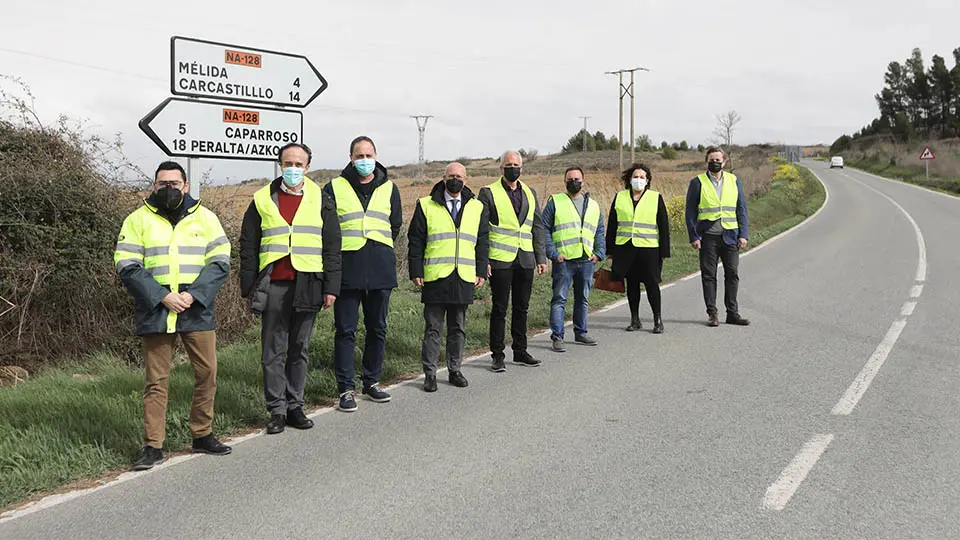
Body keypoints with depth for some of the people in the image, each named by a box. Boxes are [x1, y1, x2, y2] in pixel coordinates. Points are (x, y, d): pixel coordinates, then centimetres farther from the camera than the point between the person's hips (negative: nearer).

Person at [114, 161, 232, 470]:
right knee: (156, 380, 2)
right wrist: (162, 297, -14)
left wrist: (193, 295, -12)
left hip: (197, 311, 2)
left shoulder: (205, 217, 8)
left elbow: (220, 261, 2)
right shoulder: (138, 219, 5)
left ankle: (202, 435, 20)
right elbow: (127, 266, -3)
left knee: (207, 372, 4)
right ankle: (153, 446, 9)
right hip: (155, 313, -1)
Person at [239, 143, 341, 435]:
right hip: (273, 287, 0)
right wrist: (249, 287, 1)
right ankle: (277, 410, 11)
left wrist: (331, 287, 0)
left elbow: (332, 248, 7)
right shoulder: (262, 200, 6)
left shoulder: (321, 202, 8)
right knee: (273, 352, 3)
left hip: (307, 287, 1)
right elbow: (248, 247, 7)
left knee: (300, 350, 9)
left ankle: (295, 406, 18)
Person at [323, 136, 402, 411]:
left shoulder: (389, 188, 10)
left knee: (377, 329, 11)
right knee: (345, 331, -1)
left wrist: (380, 249, 13)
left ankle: (372, 381, 24)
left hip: (381, 271, 3)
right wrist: (339, 249, 3)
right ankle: (346, 389, 5)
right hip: (347, 270, -3)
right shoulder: (335, 187, 3)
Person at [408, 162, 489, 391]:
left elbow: (482, 242, 14)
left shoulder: (477, 207, 12)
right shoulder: (426, 206, 3)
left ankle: (455, 370, 22)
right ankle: (430, 374, 9)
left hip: (464, 278, 3)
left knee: (458, 328, 11)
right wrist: (416, 272, -4)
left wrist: (481, 272, 7)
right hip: (435, 278, -2)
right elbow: (415, 241, 3)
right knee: (433, 328, 2)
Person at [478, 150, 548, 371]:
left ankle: (520, 351, 22)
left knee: (522, 308, 11)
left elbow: (537, 227, 16)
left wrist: (541, 257, 10)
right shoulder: (489, 193, -1)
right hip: (500, 261, -5)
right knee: (499, 308, 0)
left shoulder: (530, 193, 15)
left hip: (525, 260, 5)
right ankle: (498, 355, 8)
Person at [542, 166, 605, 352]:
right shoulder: (554, 202, 2)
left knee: (583, 299, 13)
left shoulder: (593, 206, 16)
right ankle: (557, 336, -2)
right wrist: (553, 253, -11)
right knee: (559, 299, -5)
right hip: (563, 260, -4)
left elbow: (599, 232, 20)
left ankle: (580, 332, 24)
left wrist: (599, 253, 5)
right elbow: (544, 230, -2)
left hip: (587, 261, 5)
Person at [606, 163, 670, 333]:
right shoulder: (620, 198, 10)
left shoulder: (656, 198, 4)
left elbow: (664, 226, 4)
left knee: (651, 283, -2)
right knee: (631, 284, 8)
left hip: (648, 248, -2)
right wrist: (610, 249, 9)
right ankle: (635, 320, 17)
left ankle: (658, 319, 9)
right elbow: (612, 225, 12)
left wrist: (664, 250, -2)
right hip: (625, 248, 2)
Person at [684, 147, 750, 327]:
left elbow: (741, 209, 11)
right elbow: (690, 211, 1)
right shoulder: (698, 182, 2)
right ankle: (712, 314, 9)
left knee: (732, 274, 3)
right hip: (708, 236, -2)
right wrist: (694, 236, -7)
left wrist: (743, 234, 2)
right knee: (709, 276, 1)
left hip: (730, 236, 2)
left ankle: (732, 313, 12)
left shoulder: (734, 181, 10)